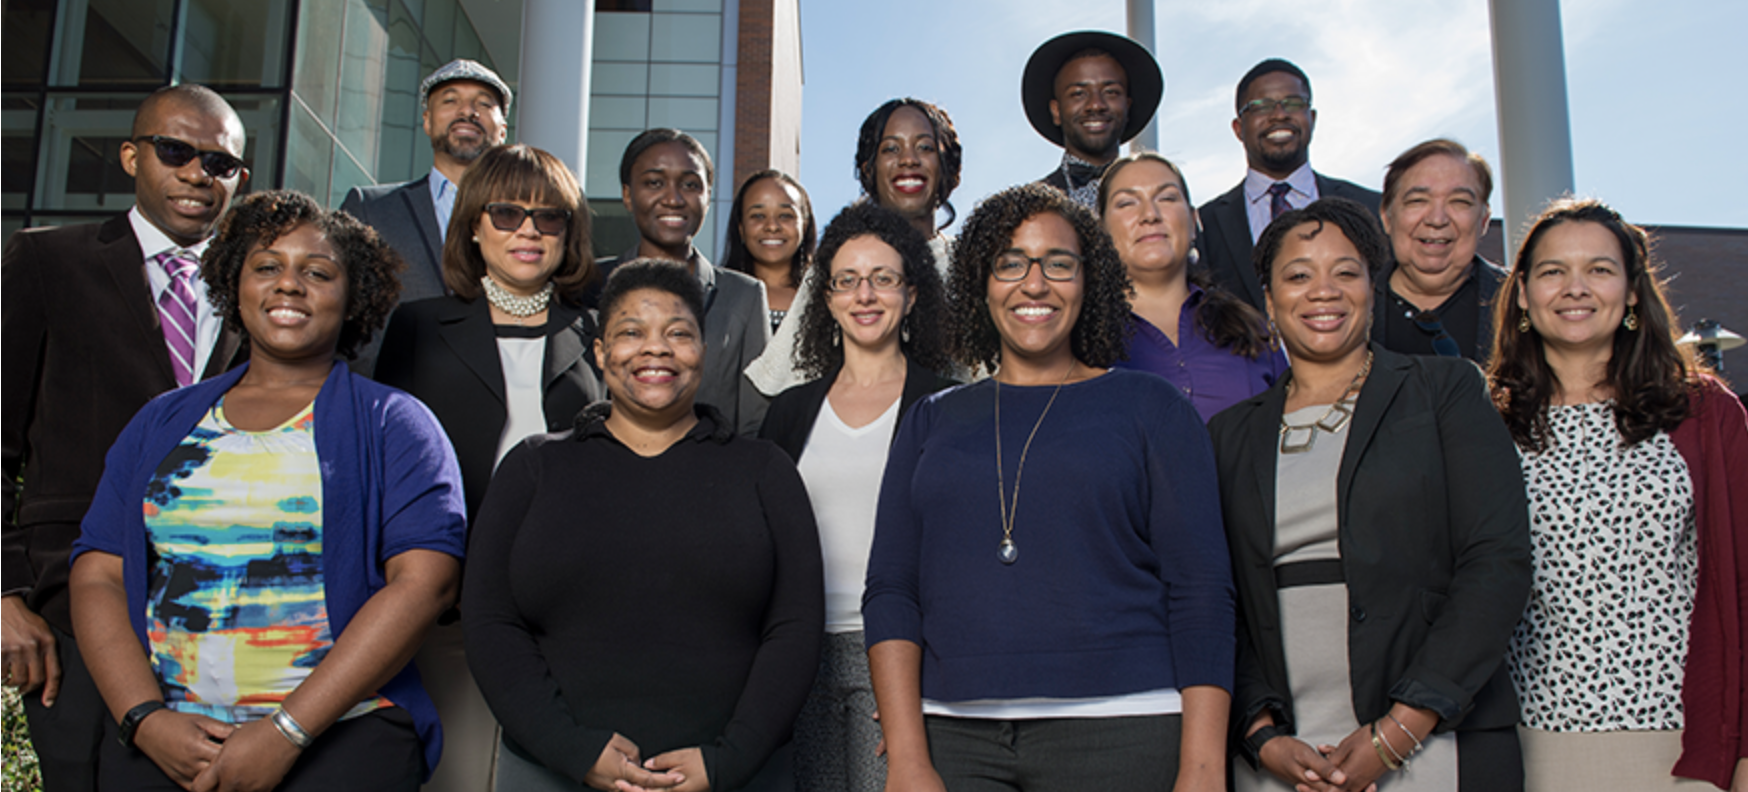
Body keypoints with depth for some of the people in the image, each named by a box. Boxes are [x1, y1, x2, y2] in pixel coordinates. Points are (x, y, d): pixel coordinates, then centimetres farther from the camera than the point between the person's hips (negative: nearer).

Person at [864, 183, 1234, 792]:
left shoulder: (1149, 407, 5)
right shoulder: (932, 422, 11)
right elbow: (890, 589, 5)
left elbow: (1201, 593, -1)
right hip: (953, 734, 2)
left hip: (1117, 732, -1)